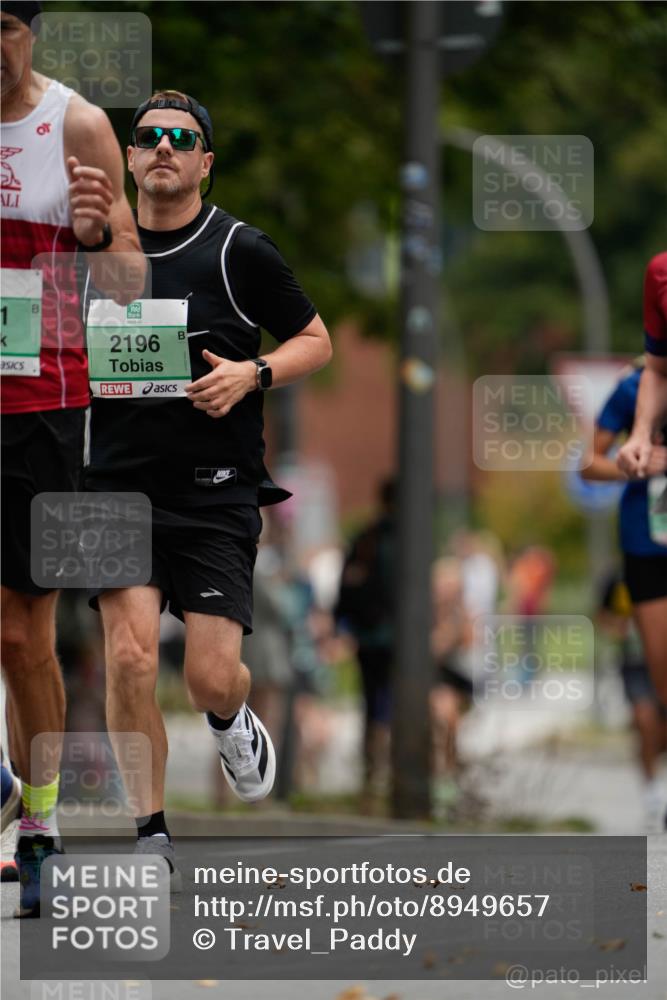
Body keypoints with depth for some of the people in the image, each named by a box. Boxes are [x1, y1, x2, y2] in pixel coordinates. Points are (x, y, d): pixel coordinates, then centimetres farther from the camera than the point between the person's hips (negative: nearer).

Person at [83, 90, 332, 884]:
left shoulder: (240, 251, -2)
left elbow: (315, 340, 6)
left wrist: (252, 374, -11)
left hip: (217, 491, -2)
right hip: (118, 483, 2)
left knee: (211, 677, -6)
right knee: (129, 656, -14)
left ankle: (231, 720, 33)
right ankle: (151, 833, -1)